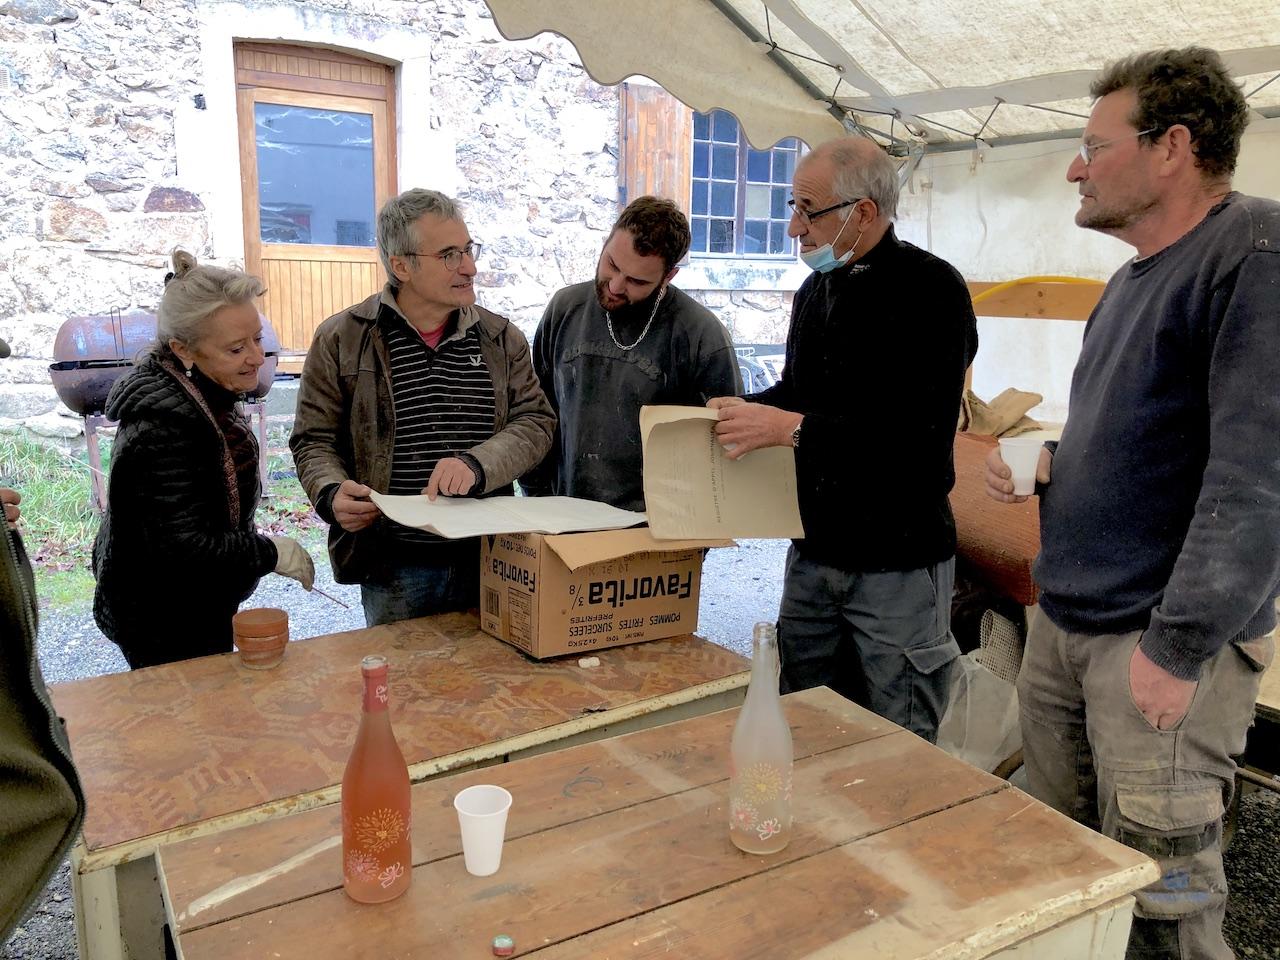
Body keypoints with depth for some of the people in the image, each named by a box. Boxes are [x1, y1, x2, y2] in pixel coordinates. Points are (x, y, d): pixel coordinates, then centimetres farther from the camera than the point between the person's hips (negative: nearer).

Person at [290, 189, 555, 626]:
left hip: (490, 559, 3)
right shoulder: (340, 340, -1)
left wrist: (477, 464, -17)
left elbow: (535, 420, 1)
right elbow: (314, 440, 4)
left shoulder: (501, 337, 6)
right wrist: (332, 493, -17)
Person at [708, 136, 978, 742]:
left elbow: (921, 432, -24)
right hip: (813, 551, 8)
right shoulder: (816, 290, 12)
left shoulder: (931, 289, -14)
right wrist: (748, 408, 4)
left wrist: (792, 427, -24)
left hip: (899, 562, -7)